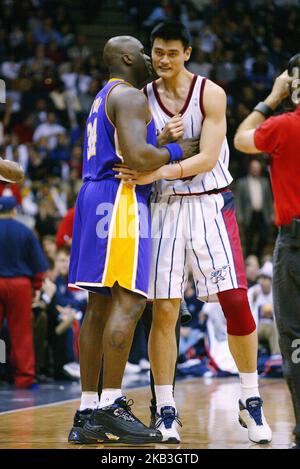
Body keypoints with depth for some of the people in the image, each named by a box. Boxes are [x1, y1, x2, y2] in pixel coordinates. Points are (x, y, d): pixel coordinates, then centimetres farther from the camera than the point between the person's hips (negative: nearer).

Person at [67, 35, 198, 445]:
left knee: (100, 304, 8)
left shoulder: (104, 99, 24)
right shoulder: (130, 98, -8)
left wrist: (163, 143, 20)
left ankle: (87, 412, 7)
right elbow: (137, 157, -22)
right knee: (129, 301, -13)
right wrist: (177, 152, -6)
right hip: (121, 200, -10)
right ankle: (110, 407, -17)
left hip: (95, 197, 10)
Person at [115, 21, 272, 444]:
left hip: (210, 203, -2)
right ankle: (166, 411, 5)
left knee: (236, 302, -7)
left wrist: (156, 173, -29)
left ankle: (251, 401, 7)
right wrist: (161, 141, -16)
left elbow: (208, 158, -16)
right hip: (165, 207, 2)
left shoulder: (210, 93, -5)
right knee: (163, 311, -2)